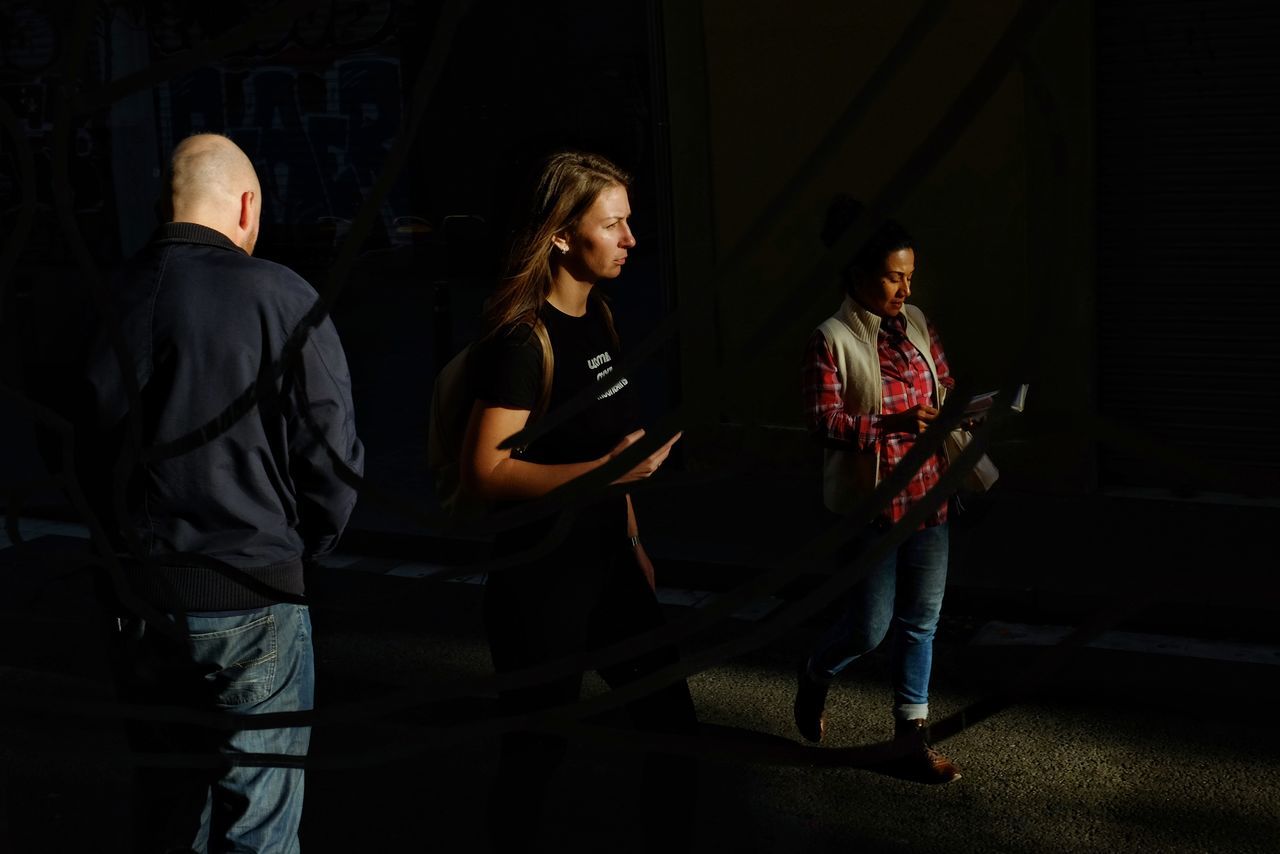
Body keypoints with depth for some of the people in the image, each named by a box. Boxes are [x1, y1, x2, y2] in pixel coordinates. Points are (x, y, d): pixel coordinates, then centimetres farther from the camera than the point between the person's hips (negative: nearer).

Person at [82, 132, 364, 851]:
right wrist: (302, 550, 6)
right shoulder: (278, 296, -11)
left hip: (143, 597, 5)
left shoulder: (111, 299, 1)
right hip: (253, 595, -4)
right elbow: (333, 450, -11)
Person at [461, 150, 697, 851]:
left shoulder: (595, 316, 6)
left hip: (606, 564, 8)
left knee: (670, 724, 14)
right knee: (536, 749, 6)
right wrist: (606, 470, -28)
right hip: (540, 582, -8)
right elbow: (483, 471, -24)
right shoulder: (523, 340, -20)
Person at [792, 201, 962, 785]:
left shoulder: (916, 323, 6)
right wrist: (893, 425, -27)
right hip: (870, 502, -6)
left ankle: (911, 740, 18)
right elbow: (824, 419, -18)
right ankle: (815, 676, 33)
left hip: (927, 496, 6)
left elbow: (944, 384, 16)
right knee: (870, 626, 0)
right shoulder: (831, 340, -13)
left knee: (920, 622, 9)